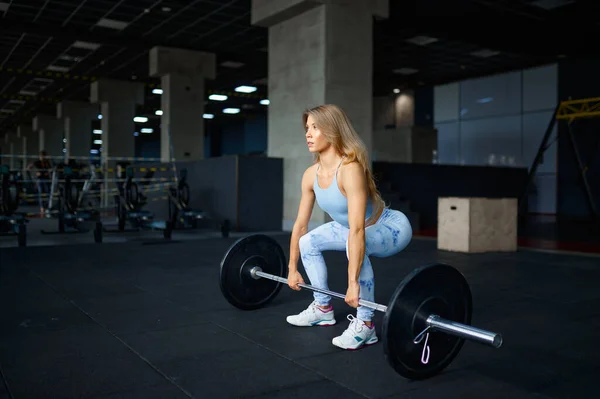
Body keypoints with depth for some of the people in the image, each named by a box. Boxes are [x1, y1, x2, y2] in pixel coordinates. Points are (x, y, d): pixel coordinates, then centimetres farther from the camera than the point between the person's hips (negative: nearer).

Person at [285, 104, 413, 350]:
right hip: (363, 228, 8)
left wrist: (353, 282, -43)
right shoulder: (311, 174, -10)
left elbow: (357, 230, -41)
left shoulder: (350, 168, -34)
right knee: (308, 242, 6)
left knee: (357, 244, -37)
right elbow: (300, 224, -2)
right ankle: (323, 308, 19)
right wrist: (292, 268, 3)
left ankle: (364, 324, -21)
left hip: (391, 227, -8)